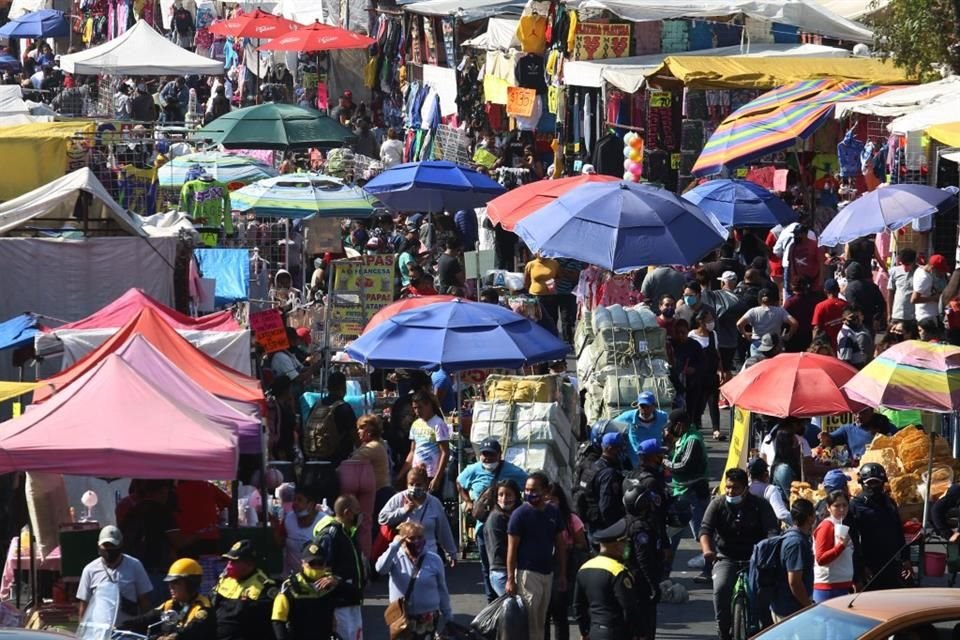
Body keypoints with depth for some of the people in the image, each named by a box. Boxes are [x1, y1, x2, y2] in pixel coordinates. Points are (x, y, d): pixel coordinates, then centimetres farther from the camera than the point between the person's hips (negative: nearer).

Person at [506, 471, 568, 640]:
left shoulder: (554, 513, 6)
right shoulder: (520, 514, -9)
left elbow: (560, 545, 12)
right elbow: (512, 548, -9)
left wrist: (562, 574, 9)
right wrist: (510, 579, -13)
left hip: (547, 573, 6)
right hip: (527, 573, -6)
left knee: (540, 622, 13)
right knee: (528, 622, -6)